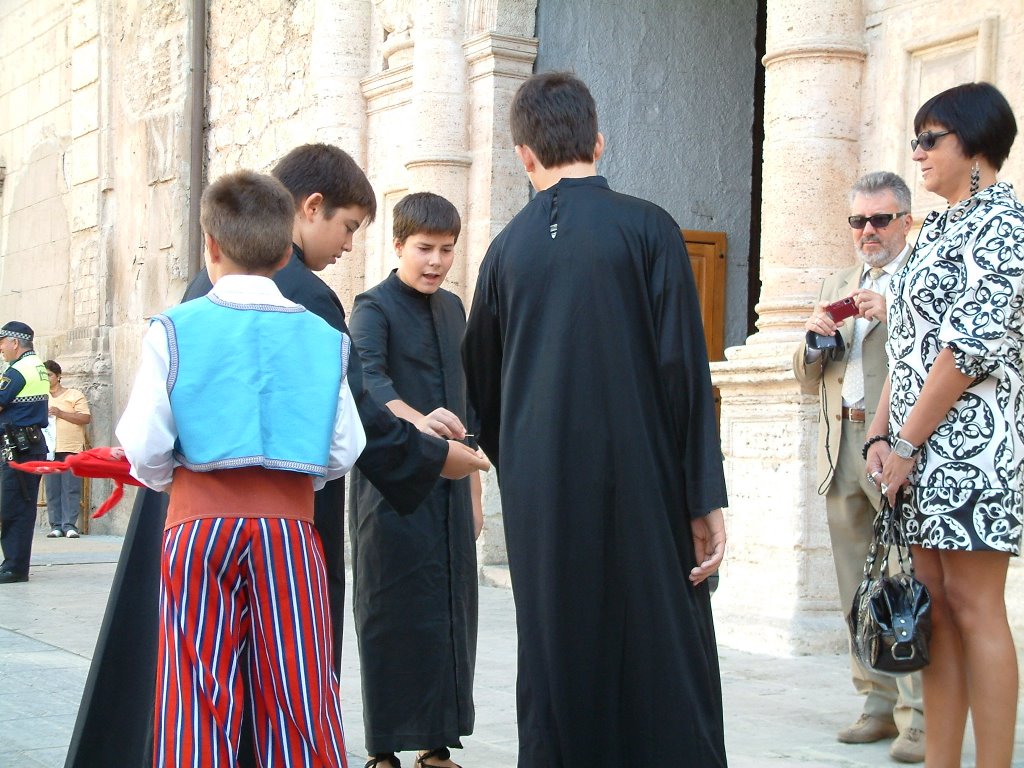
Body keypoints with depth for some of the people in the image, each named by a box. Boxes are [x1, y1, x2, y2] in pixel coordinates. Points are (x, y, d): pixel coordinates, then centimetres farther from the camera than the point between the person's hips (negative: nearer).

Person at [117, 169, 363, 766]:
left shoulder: (174, 332, -3)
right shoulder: (324, 338, 3)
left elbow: (145, 448, -6)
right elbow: (343, 451, 3)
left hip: (199, 525, -1)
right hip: (290, 528, 1)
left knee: (199, 697, 5)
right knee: (300, 698, 6)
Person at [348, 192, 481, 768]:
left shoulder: (453, 308, 15)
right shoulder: (375, 307, -7)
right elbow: (366, 376, -27)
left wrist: (473, 486, 19)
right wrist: (416, 420, -46)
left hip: (449, 484, 6)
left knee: (453, 612, 7)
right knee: (393, 614, -2)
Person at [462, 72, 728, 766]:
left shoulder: (508, 248, 6)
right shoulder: (646, 228, -4)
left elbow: (482, 383, 16)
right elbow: (684, 369, -9)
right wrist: (705, 501, -6)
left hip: (539, 501, 3)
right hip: (639, 489, -3)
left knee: (557, 666, 9)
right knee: (666, 681, 2)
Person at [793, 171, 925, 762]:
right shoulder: (839, 286, 22)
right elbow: (810, 378, 23)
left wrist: (894, 316, -21)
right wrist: (816, 338, 3)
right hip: (843, 449, 7)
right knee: (858, 592, 8)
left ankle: (921, 718, -6)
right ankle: (879, 705, 16)